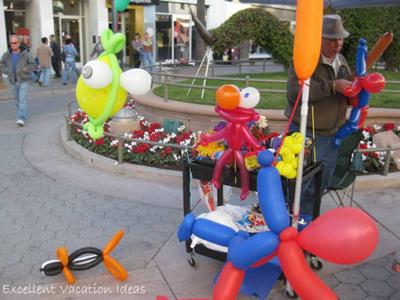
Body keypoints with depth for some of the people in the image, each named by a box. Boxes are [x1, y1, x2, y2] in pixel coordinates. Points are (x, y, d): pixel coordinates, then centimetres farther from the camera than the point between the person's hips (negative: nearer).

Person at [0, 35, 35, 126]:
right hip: (13, 81, 5)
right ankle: (24, 114, 30)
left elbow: (32, 65, -5)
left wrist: (23, 70, -20)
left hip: (24, 80, -4)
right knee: (18, 99, 13)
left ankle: (21, 118, -14)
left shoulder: (26, 54, -6)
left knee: (22, 99, -12)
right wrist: (7, 71, -11)